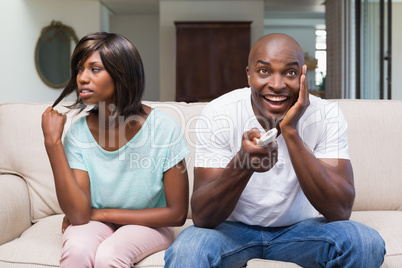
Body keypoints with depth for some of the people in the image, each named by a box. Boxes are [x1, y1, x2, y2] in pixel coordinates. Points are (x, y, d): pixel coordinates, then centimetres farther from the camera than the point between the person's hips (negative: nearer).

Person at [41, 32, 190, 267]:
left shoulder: (163, 128, -18)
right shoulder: (78, 133, -10)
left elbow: (177, 214, -13)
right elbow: (79, 214, -18)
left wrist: (101, 213, -11)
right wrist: (53, 142, -22)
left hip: (147, 225, -2)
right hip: (96, 224, 2)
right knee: (77, 249, -31)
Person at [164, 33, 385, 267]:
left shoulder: (326, 116, -16)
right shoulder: (218, 114, -19)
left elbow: (340, 211, -26)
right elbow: (201, 217, -23)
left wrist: (291, 132, -33)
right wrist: (242, 164, -43)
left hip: (301, 228, 3)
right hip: (233, 228, -2)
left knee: (367, 243, -24)